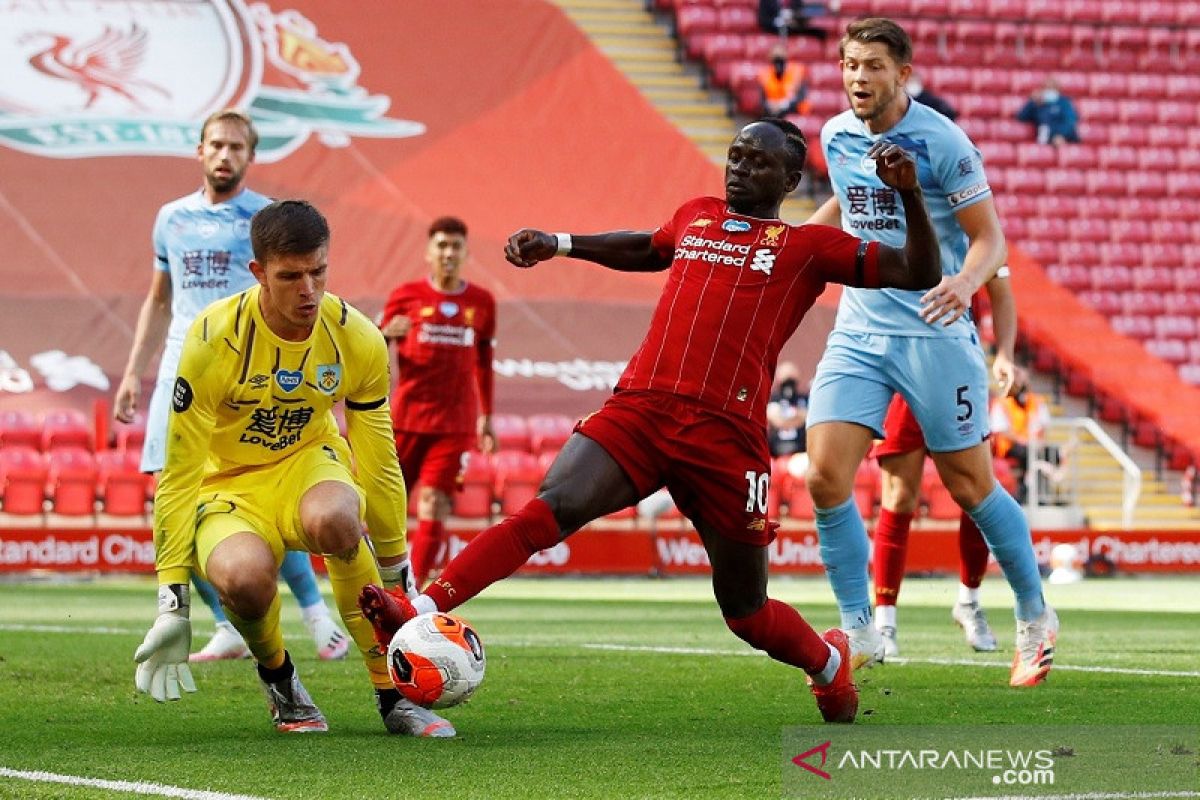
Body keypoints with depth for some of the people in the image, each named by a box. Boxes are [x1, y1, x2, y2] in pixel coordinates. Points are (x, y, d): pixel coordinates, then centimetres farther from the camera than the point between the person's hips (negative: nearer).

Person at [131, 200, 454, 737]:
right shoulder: (214, 340, -22)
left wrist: (402, 589, 4)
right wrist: (172, 607, -20)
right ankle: (277, 677, -1)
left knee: (332, 518, -38)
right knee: (244, 576, -38)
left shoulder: (358, 341, -13)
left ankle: (392, 693, -20)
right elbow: (179, 476, -17)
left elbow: (380, 467, -1)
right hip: (228, 487, -2)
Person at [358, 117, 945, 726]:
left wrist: (908, 195, -4)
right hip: (638, 407, 2)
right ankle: (422, 613, -35)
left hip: (726, 434, -2)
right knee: (549, 509, -24)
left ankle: (829, 663, 40)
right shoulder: (695, 217, 23)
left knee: (744, 611, 8)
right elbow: (644, 248, 46)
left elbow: (919, 275, 8)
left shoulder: (809, 247, 11)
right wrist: (559, 244, 42)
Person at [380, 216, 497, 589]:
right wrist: (387, 335, -18)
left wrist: (486, 417, 16)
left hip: (456, 423, 0)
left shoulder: (481, 302, 7)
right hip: (406, 417, 0)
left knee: (433, 507, -9)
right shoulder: (406, 296, 2)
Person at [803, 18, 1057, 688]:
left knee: (971, 486, 2)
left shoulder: (941, 142, -11)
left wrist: (965, 283, -30)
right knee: (826, 477, -10)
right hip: (858, 329, 5)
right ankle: (859, 632, 3)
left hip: (933, 333, -5)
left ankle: (1036, 618, 23)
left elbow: (990, 237, -11)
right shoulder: (838, 136, 6)